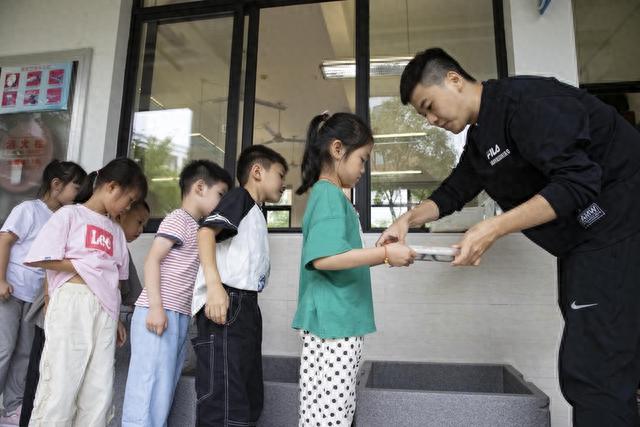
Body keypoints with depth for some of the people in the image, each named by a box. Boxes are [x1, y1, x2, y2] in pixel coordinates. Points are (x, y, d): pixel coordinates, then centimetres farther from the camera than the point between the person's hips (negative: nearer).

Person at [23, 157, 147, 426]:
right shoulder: (70, 214, 3)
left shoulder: (116, 230, 19)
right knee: (60, 387, -2)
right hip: (72, 303, -5)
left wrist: (116, 318, 13)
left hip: (105, 309, 5)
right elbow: (40, 259, -7)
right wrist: (86, 267, -5)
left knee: (99, 394, 4)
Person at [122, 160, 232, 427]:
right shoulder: (178, 219, -4)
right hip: (159, 314, -9)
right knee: (149, 389, -6)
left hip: (178, 317, 9)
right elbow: (152, 260, -13)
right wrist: (156, 306, -20)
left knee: (163, 392, 10)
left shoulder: (196, 228, 21)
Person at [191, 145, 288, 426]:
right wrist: (214, 284, -28)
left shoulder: (256, 213, 27)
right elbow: (206, 231, -16)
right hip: (225, 304, -10)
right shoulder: (240, 196, 1)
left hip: (245, 306, 10)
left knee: (249, 402, 14)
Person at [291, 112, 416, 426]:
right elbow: (323, 258, -26)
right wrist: (384, 253, -20)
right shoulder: (328, 193, -13)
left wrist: (381, 256, 13)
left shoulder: (332, 194, 16)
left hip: (343, 323, 10)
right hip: (331, 323, -10)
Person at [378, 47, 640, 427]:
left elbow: (578, 183, -25)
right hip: (582, 240, 10)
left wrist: (493, 229, -27)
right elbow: (454, 191, 17)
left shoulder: (523, 99, -19)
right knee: (582, 365, 13)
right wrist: (409, 219, 0)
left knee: (594, 370, -9)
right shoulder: (480, 139, 11)